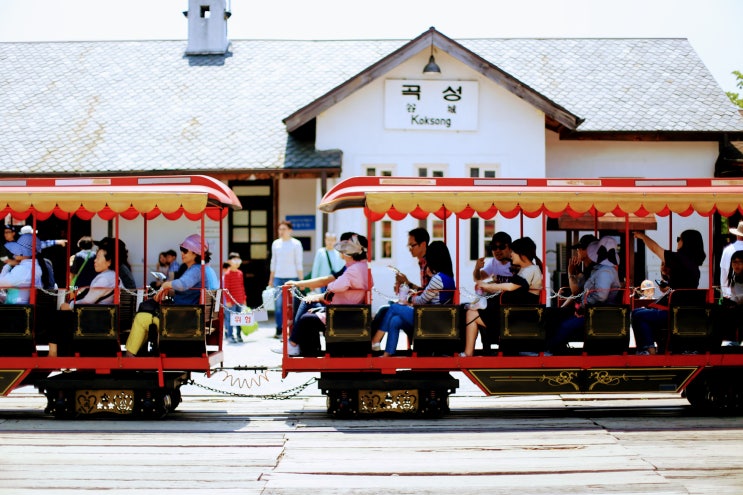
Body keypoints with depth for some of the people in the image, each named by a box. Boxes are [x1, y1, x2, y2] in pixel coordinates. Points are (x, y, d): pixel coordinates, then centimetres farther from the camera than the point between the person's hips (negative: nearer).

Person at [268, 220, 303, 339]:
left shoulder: (296, 244, 0)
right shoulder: (275, 243, 12)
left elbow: (299, 263, -1)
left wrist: (301, 280, -7)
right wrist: (271, 279, 16)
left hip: (292, 277, -4)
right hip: (278, 278, 4)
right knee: (278, 304, -2)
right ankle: (279, 330, 3)